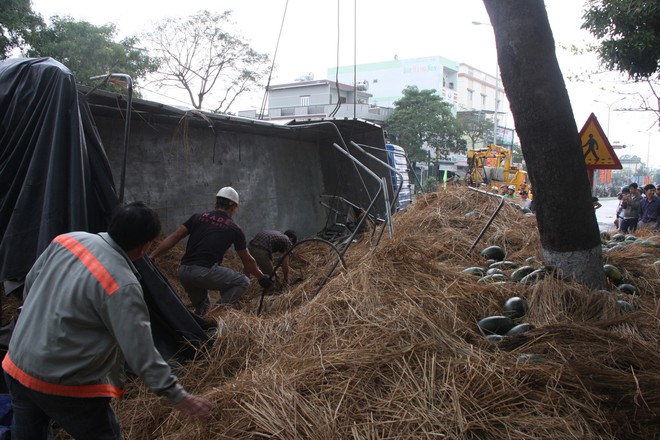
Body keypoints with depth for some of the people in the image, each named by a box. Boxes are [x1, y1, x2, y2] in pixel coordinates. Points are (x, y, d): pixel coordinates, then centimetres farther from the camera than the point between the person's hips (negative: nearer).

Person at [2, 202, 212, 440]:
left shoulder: (67, 240, -4)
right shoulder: (122, 285, -24)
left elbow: (30, 284, 10)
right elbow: (141, 351, -24)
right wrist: (178, 396, -17)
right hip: (63, 385, -7)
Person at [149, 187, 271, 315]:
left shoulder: (198, 217, 16)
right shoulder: (234, 228, 9)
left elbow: (174, 237, 6)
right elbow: (248, 261, 17)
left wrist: (152, 256, 7)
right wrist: (262, 277, 31)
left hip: (183, 274, 6)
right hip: (205, 272, -6)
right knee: (243, 282, 11)